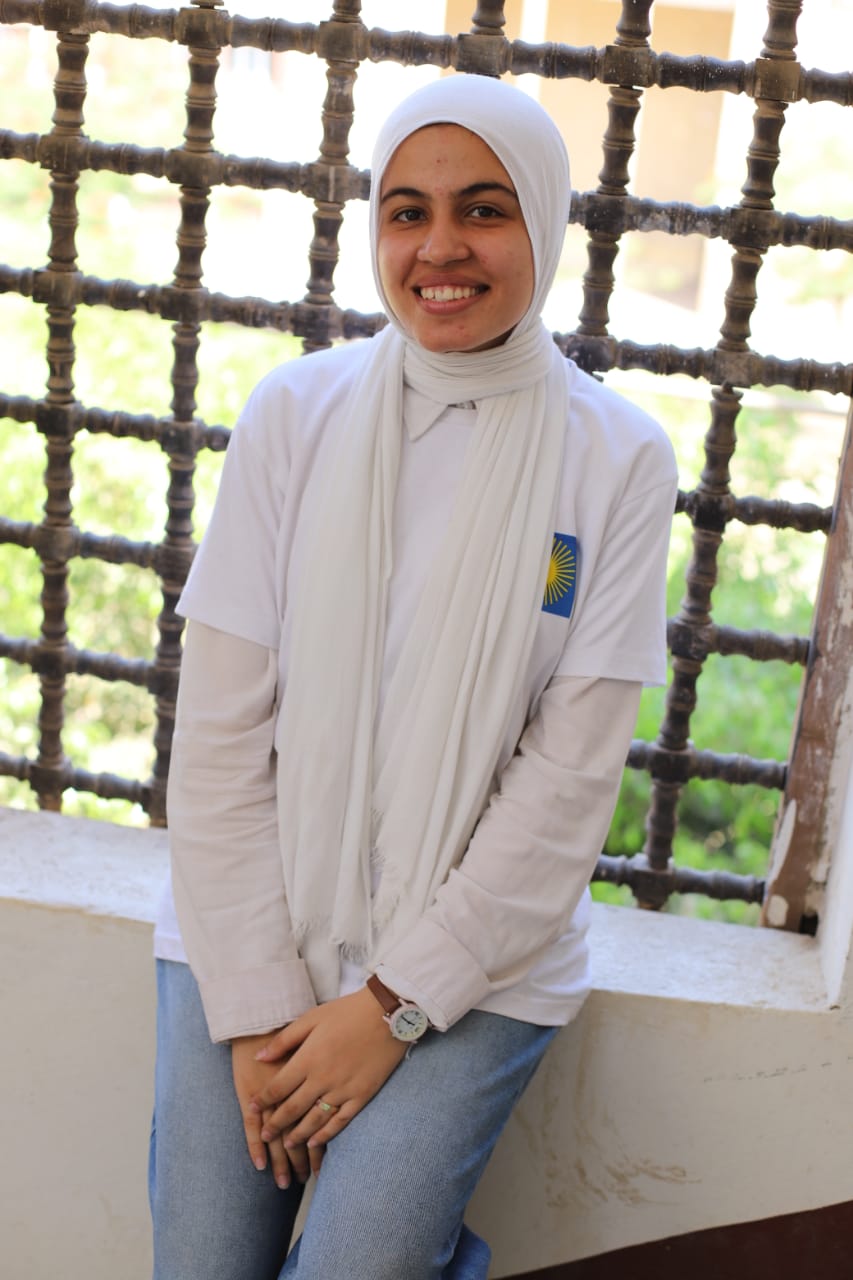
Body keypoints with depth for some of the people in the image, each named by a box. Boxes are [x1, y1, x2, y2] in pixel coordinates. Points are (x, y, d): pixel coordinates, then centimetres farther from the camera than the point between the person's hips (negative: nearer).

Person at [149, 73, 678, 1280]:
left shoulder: (620, 459, -6)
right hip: (253, 926, 2)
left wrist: (396, 1001, -10)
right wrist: (257, 1002, -8)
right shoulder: (295, 412, -3)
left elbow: (569, 775, -7)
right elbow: (220, 728, -4)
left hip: (477, 958, -1)